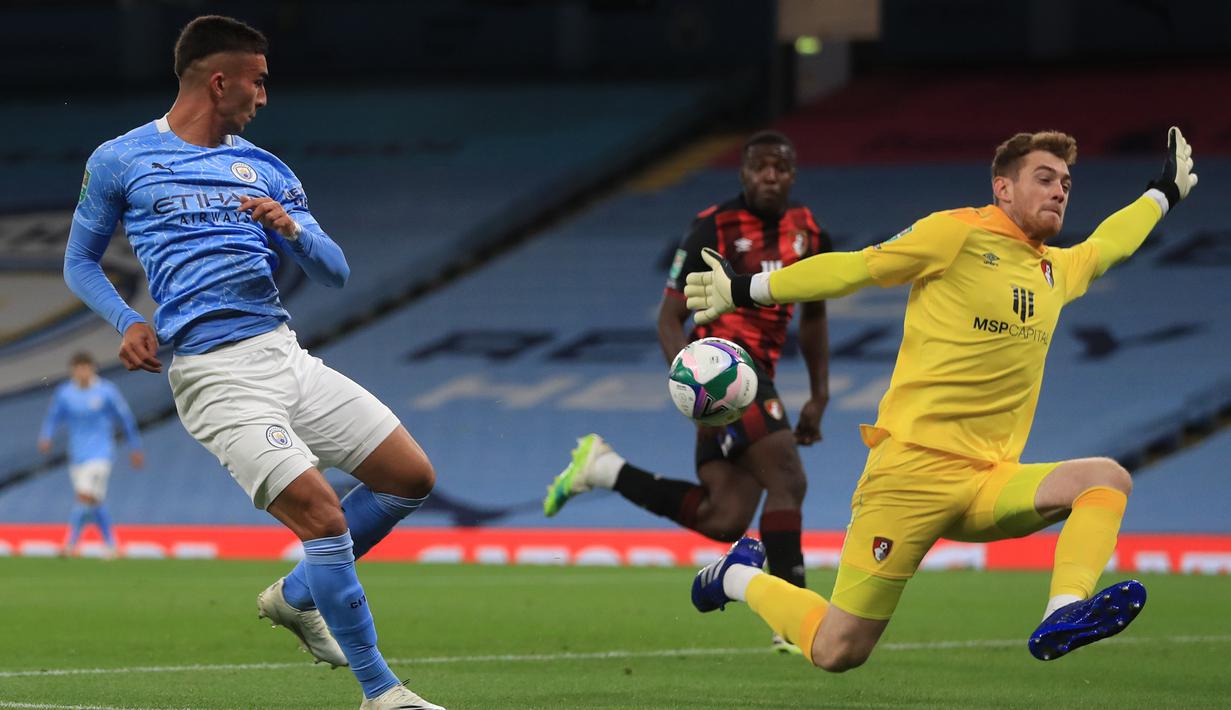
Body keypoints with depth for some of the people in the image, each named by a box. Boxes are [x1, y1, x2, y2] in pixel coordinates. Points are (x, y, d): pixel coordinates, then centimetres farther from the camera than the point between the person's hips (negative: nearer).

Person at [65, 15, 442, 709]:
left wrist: (291, 228, -9)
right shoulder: (120, 161, 3)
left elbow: (335, 271, 13)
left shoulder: (265, 170, 15)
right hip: (216, 375, -7)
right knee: (322, 514, -17)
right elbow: (81, 263, 12)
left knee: (412, 478, 6)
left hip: (286, 354, 7)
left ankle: (296, 596, 24)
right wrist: (128, 322, -7)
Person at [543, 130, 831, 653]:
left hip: (757, 375, 7)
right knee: (788, 481, -18)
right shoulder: (714, 230, -7)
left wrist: (819, 397, 17)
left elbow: (813, 318, 25)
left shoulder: (808, 235, 12)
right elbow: (669, 317, -6)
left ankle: (604, 468, 13)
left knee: (725, 520, 0)